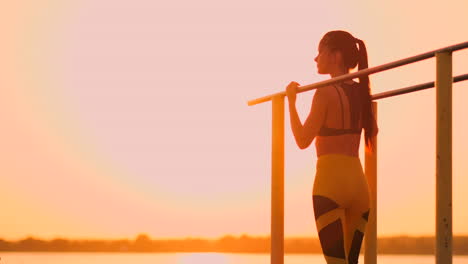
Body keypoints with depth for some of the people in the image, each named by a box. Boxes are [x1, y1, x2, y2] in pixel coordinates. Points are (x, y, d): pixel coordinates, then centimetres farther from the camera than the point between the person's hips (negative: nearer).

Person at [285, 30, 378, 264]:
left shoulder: (326, 92, -9)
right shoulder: (361, 92, 10)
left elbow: (303, 140, -9)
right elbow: (372, 131, 27)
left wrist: (291, 101, 0)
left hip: (330, 182, -7)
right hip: (359, 183, 7)